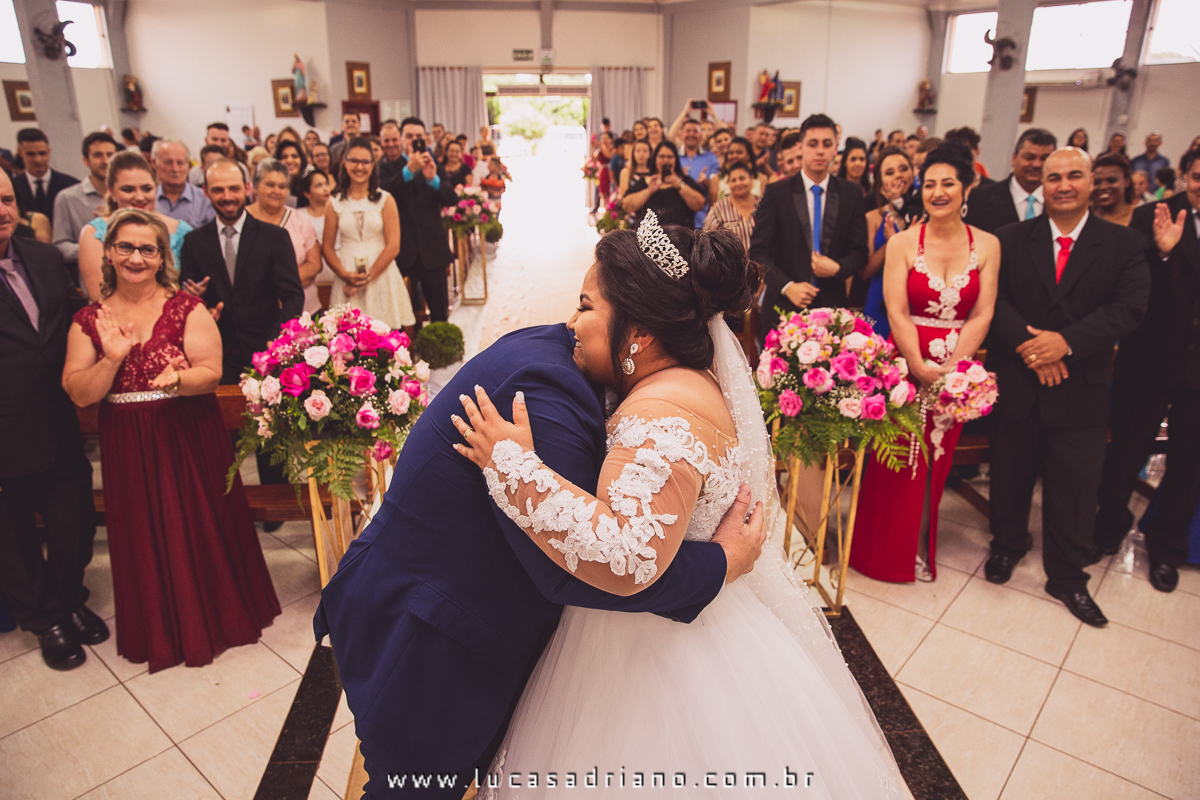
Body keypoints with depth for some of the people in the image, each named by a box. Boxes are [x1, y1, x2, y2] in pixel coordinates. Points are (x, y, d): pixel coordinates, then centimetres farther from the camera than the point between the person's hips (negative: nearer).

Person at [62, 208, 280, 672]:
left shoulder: (187, 309, -4)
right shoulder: (89, 320, 2)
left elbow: (211, 373, -12)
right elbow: (79, 394, -2)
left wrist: (178, 379, -32)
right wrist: (112, 359, -19)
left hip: (189, 439, -2)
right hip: (127, 447, 2)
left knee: (201, 528, 8)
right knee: (145, 537, 12)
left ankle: (216, 615, 30)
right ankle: (161, 630, 33)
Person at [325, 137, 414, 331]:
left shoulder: (385, 200, 3)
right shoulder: (335, 202, 8)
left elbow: (393, 246, -4)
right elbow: (327, 246, 6)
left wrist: (369, 277, -10)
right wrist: (345, 275, -9)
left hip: (381, 277, -1)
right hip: (347, 277, 1)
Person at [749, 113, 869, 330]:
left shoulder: (851, 195, 7)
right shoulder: (776, 192, 0)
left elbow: (859, 251, 9)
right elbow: (758, 251, -4)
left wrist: (838, 268, -11)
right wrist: (787, 286, -15)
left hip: (832, 305, 2)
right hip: (784, 306, -1)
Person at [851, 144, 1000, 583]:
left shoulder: (986, 245, 3)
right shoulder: (902, 242, -2)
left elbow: (982, 315, -2)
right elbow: (896, 312, -9)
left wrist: (951, 367, -14)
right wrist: (920, 368, -17)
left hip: (957, 370, 2)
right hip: (905, 363, -2)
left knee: (936, 461, 10)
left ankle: (920, 548, 28)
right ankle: (884, 548, 21)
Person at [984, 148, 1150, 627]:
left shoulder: (1124, 244, 2)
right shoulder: (1012, 239, 3)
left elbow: (1128, 308, -8)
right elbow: (995, 299, -6)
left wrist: (1067, 342, -20)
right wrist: (1028, 345, -19)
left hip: (1081, 388, 0)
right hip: (1016, 382, 1)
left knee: (1074, 487, 6)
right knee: (1010, 474, 14)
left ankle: (1067, 576, 23)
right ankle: (1007, 546, 37)